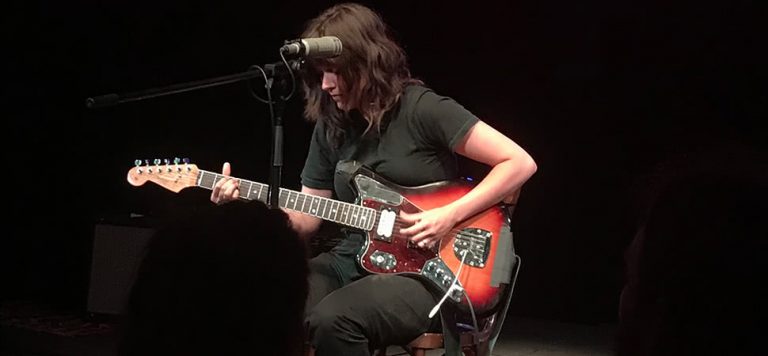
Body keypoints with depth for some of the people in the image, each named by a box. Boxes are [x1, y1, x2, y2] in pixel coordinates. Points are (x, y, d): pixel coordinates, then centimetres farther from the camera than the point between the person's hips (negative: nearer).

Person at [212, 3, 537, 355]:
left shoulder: (422, 109, -10)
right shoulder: (331, 126, 9)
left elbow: (521, 163, -12)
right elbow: (304, 220, 12)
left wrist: (450, 215, -19)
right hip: (352, 261, 6)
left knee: (331, 320, -33)